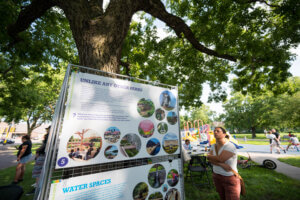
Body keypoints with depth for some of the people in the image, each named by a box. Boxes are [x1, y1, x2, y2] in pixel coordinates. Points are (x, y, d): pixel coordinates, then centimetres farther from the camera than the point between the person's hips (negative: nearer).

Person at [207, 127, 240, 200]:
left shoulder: (230, 146, -22)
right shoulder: (213, 146, -2)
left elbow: (219, 159, -28)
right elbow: (209, 159, -13)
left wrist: (210, 156, -11)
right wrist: (222, 164, -28)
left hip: (230, 179, -5)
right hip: (216, 177, 6)